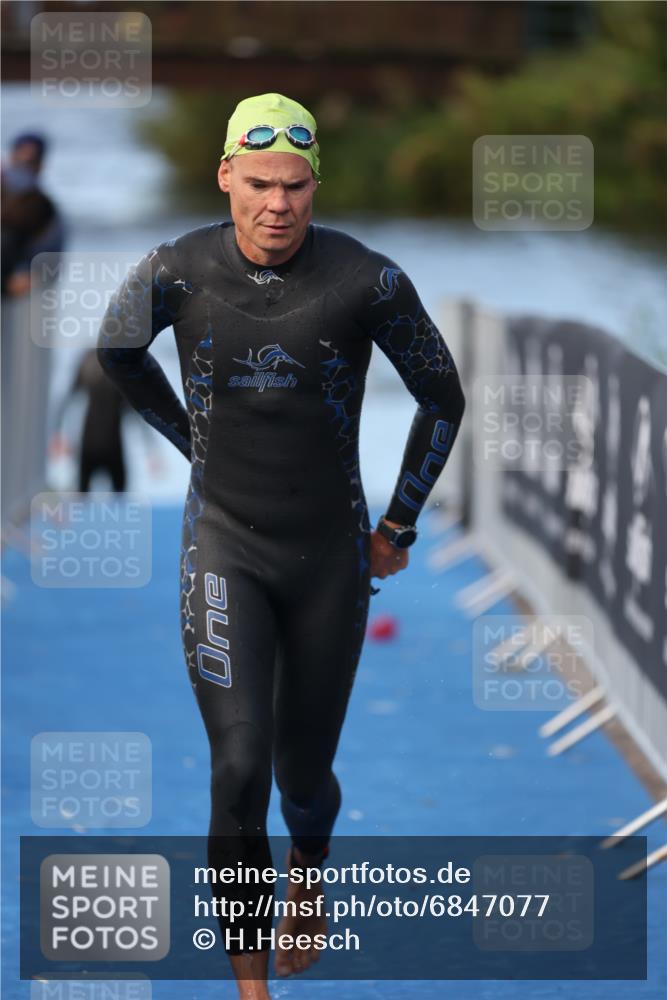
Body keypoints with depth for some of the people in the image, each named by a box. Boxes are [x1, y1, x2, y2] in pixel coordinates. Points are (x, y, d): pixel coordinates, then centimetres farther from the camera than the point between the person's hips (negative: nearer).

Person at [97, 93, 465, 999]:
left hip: (332, 555, 1)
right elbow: (116, 349, 12)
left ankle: (308, 872, 50)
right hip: (224, 550, 0)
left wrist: (400, 526, 5)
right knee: (239, 767, -15)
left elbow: (442, 395, 0)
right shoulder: (179, 271, -13)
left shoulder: (368, 280, -16)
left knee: (304, 767, 13)